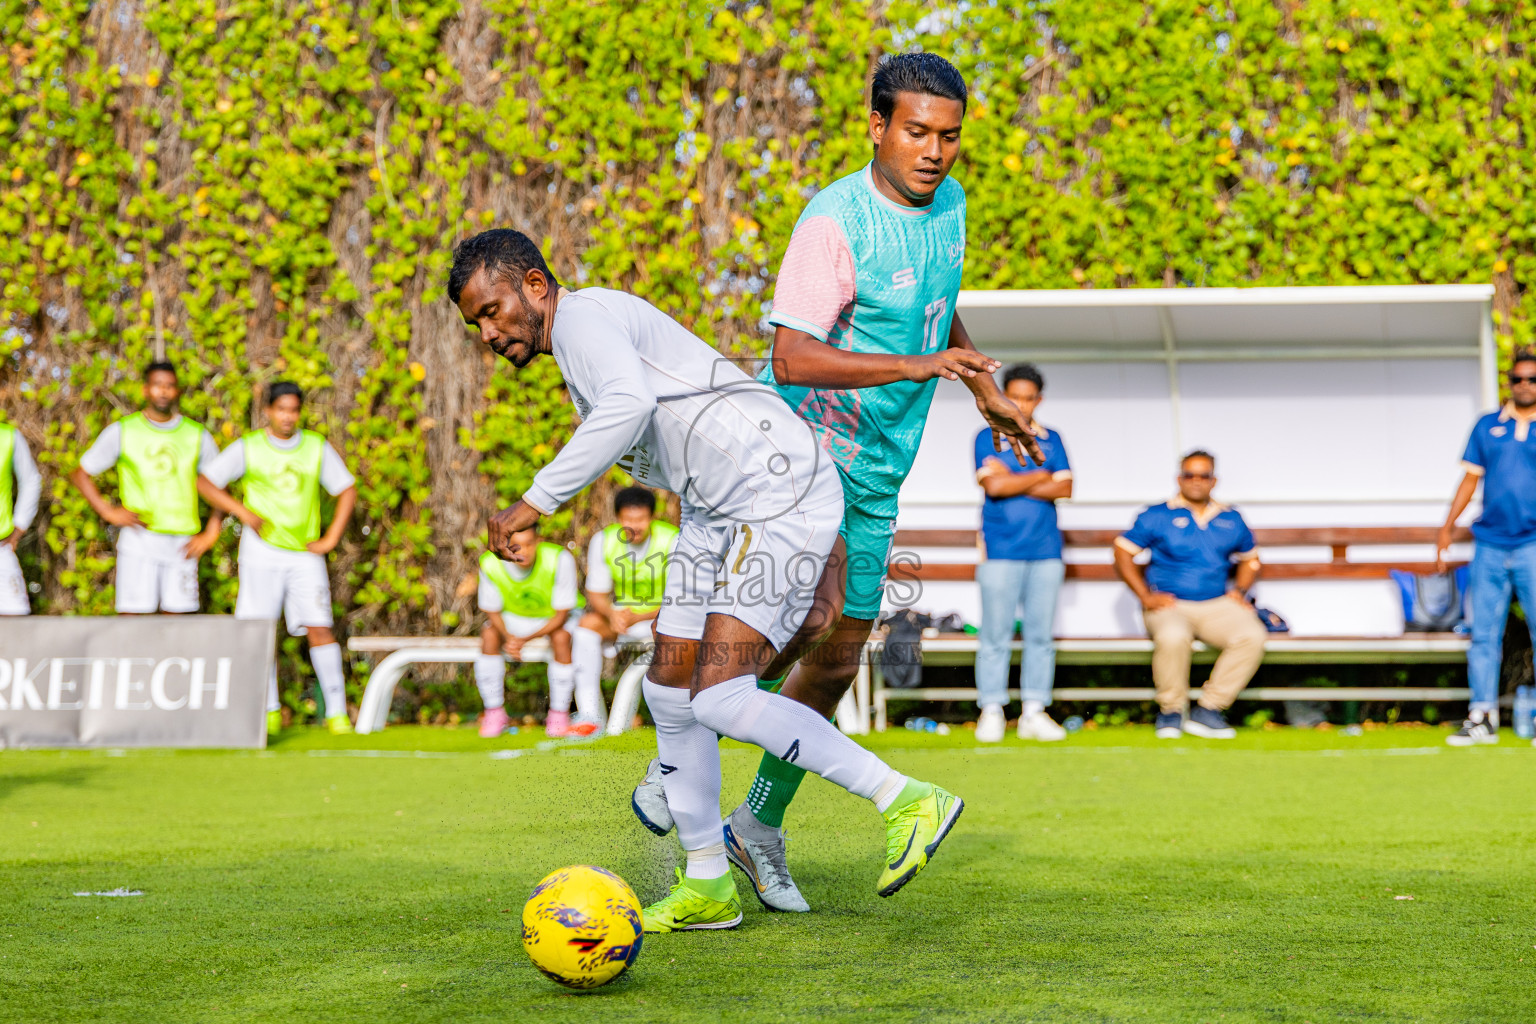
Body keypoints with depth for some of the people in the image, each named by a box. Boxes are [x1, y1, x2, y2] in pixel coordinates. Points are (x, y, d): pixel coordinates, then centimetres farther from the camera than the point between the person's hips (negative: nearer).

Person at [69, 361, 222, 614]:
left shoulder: (197, 436, 10)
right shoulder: (122, 431, 6)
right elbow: (80, 474, 9)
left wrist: (210, 534, 4)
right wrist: (108, 512, -4)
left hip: (182, 544, 2)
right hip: (138, 539, -2)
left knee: (176, 616, 1)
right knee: (133, 615, -9)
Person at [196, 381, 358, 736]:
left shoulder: (317, 447, 4)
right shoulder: (248, 448, 0)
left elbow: (347, 490, 11)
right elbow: (205, 482, 2)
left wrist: (331, 539, 2)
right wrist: (245, 513, -9)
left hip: (305, 553, 0)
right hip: (262, 550, 0)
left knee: (319, 628, -9)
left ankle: (336, 712, -6)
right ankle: (270, 711, 12)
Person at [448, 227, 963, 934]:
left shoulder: (583, 316, -8)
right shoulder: (594, 346, 24)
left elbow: (629, 405, -31)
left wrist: (537, 500, -28)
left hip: (782, 499, -11)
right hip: (717, 515, 11)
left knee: (721, 698, -16)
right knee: (669, 690, 9)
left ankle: (908, 802, -5)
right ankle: (707, 887, 19)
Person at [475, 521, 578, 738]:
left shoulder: (560, 559, -32)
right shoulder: (489, 563, -23)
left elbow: (562, 614, -25)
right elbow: (492, 610, -11)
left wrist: (524, 639, -37)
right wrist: (508, 638, -34)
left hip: (554, 618, -2)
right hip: (514, 617, 2)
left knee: (561, 637, -34)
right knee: (489, 634, -26)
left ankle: (558, 716, -19)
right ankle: (494, 714, -16)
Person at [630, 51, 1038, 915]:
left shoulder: (950, 204, 7)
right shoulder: (835, 221, -19)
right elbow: (792, 358, -29)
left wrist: (985, 390, 32)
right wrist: (913, 366, -37)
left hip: (876, 473, 8)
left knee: (838, 656, 9)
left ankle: (760, 827, 23)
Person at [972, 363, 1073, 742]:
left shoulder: (1051, 440, 14)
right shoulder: (988, 437, 6)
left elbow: (1064, 489, 2)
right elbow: (993, 485, -9)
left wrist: (1013, 482, -5)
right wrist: (1040, 476, 0)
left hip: (1045, 551, 3)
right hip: (1001, 551, -3)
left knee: (1041, 635, 2)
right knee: (996, 636, -4)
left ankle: (1034, 713, 6)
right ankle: (991, 713, 0)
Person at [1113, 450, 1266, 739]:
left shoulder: (1231, 520, 17)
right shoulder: (1157, 516, 7)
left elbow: (1250, 557, 31)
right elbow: (1122, 552, 5)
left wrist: (1240, 591, 11)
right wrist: (1146, 597, -6)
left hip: (1218, 606, 3)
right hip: (1169, 605, -3)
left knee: (1252, 636, -29)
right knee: (1173, 637, -40)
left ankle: (1207, 710, -20)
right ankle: (1171, 711, -16)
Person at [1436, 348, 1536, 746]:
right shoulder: (1487, 427, 11)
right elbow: (1471, 478, 15)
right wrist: (1447, 527, 9)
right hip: (1490, 545, 2)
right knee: (1484, 633, 2)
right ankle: (1482, 717, 6)